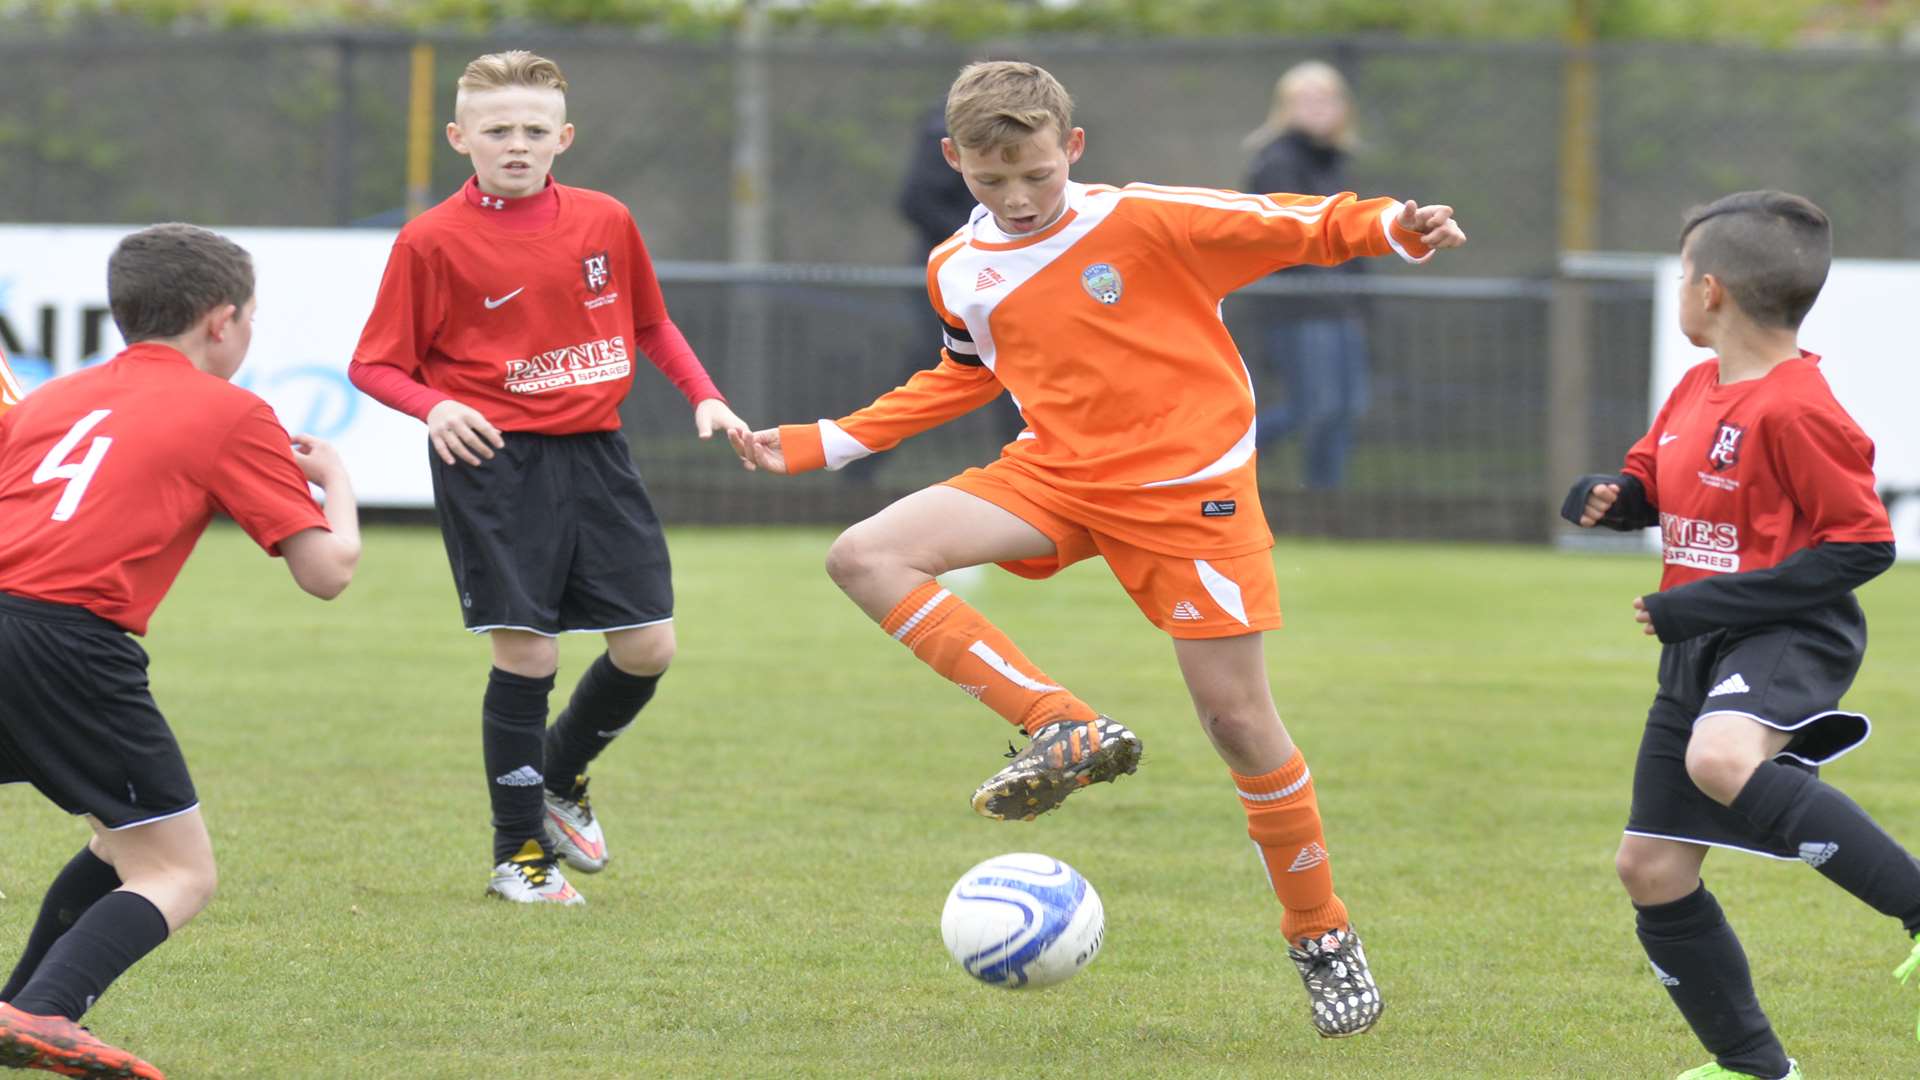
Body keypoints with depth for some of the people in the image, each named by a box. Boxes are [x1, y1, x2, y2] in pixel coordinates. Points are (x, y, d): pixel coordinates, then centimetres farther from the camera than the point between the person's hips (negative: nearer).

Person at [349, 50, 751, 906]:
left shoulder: (604, 222, 6)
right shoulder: (433, 241, -6)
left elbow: (650, 323, 22)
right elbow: (373, 364, -3)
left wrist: (704, 396, 9)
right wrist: (434, 406, -21)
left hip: (594, 452, 5)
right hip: (496, 456, -5)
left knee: (647, 647, 2)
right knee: (525, 651, -7)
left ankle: (560, 777, 31)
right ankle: (520, 852, 9)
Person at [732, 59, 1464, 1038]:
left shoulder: (1149, 223, -14)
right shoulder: (957, 272, 3)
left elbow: (1298, 226, -10)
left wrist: (1392, 225, -31)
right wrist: (816, 446, 19)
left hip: (1188, 487, -5)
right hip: (1056, 475, 5)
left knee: (1237, 719, -4)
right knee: (865, 557, -16)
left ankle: (1323, 940, 16)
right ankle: (1066, 731, -18)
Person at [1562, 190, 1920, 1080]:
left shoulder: (1795, 411, -18)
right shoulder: (1697, 389, 10)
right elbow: (1648, 483, 24)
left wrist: (1708, 605, -22)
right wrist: (1606, 498, -3)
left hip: (1790, 637, -9)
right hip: (1701, 648, 9)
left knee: (1721, 758, -40)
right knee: (1651, 867, 8)